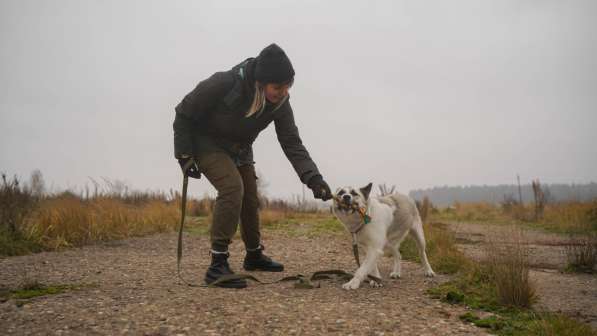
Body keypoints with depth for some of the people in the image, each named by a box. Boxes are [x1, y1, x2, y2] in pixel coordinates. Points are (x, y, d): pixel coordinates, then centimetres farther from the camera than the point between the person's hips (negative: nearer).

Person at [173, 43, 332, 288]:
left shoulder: (280, 102, -18)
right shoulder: (224, 84, -33)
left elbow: (292, 144, -19)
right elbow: (184, 114, -20)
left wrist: (313, 178, -32)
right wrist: (184, 154, -21)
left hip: (239, 149, 6)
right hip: (206, 142, -6)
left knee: (250, 199, 10)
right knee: (232, 187, -27)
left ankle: (254, 256, 35)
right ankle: (217, 265, -23)